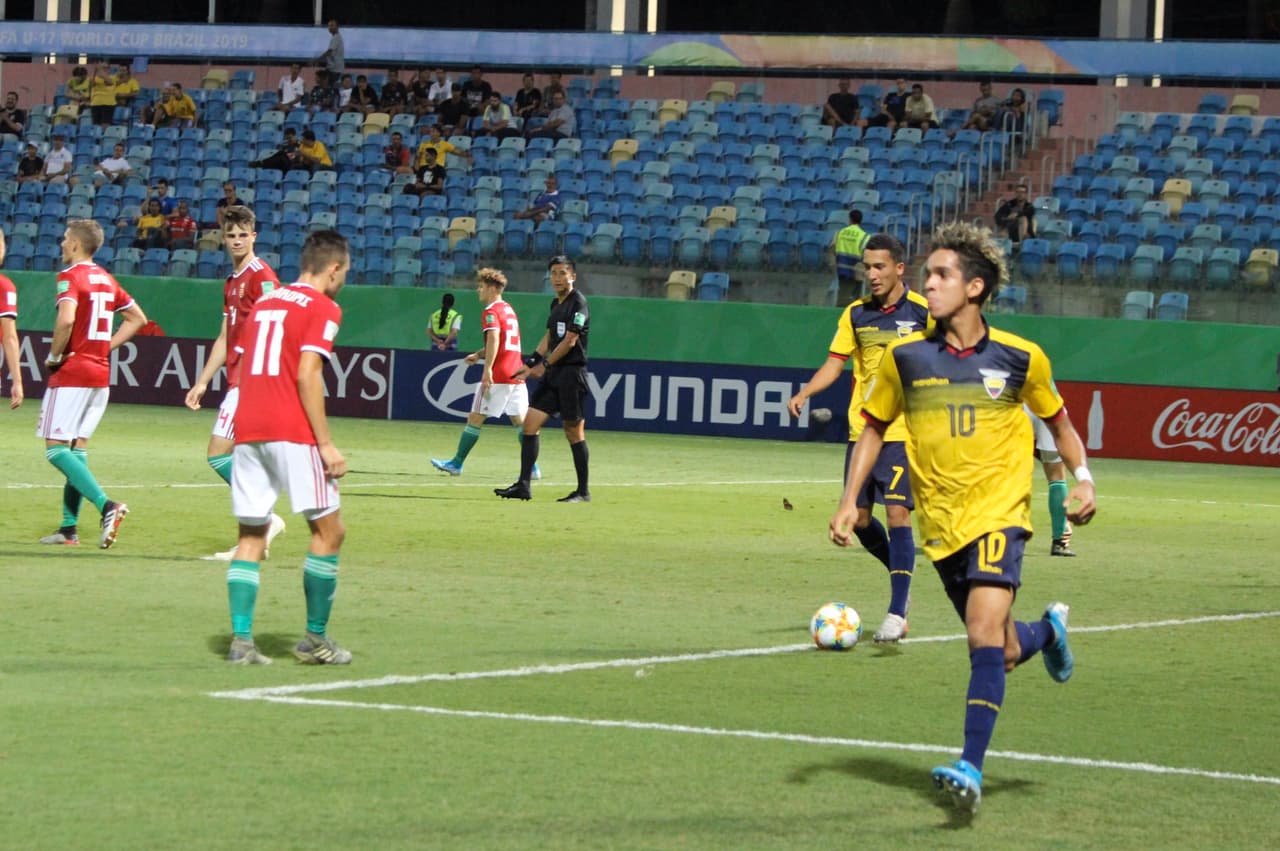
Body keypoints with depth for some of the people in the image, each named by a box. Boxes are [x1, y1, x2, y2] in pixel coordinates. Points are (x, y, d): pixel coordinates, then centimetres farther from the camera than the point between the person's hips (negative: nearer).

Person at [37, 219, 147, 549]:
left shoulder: (70, 276, -11)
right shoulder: (106, 279, 14)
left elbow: (66, 319, -27)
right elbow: (137, 318, 22)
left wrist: (54, 355, -13)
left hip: (72, 373, -8)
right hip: (101, 373, 8)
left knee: (56, 448, -7)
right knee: (76, 447, 12)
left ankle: (107, 506, -23)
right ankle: (69, 527, 12)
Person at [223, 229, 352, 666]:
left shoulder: (263, 303, 19)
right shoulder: (322, 308, -2)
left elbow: (243, 370, 17)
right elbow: (307, 376, -13)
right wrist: (326, 444, -13)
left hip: (248, 431, 7)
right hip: (292, 433, -7)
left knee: (251, 537, 9)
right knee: (329, 529, 3)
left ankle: (241, 639, 0)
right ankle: (315, 639, 3)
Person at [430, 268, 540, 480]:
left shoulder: (491, 312, -7)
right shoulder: (508, 310, 20)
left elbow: (494, 338, -22)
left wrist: (488, 369, -28)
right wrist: (479, 355, 24)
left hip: (498, 376, -8)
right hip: (516, 374, 8)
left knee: (475, 419, 0)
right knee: (520, 421, 6)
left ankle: (457, 463, 5)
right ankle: (532, 467, -1)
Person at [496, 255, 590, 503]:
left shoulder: (578, 303, -10)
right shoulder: (556, 304, 16)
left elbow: (569, 341, -15)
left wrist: (544, 366, -11)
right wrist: (531, 363, 10)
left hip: (571, 372, -9)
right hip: (552, 374, 9)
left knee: (574, 432, -3)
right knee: (530, 422, 1)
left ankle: (583, 491, 5)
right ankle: (523, 485, 0)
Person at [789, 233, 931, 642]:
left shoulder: (923, 312, -5)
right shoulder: (855, 314, 7)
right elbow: (834, 363, 8)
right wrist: (804, 393, -9)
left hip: (905, 431, -5)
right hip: (861, 429, 5)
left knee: (897, 512, -14)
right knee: (859, 518, 5)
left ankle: (897, 613, -10)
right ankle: (900, 574, 33)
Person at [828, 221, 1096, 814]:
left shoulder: (1019, 358, -4)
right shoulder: (905, 357, -1)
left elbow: (1056, 418, 12)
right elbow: (874, 427, 11)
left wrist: (1082, 477, -1)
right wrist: (850, 500, 3)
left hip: (998, 513, -3)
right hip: (940, 521, 3)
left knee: (985, 636, -21)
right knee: (1003, 653, 9)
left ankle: (971, 768, -21)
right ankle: (1048, 630, 45)